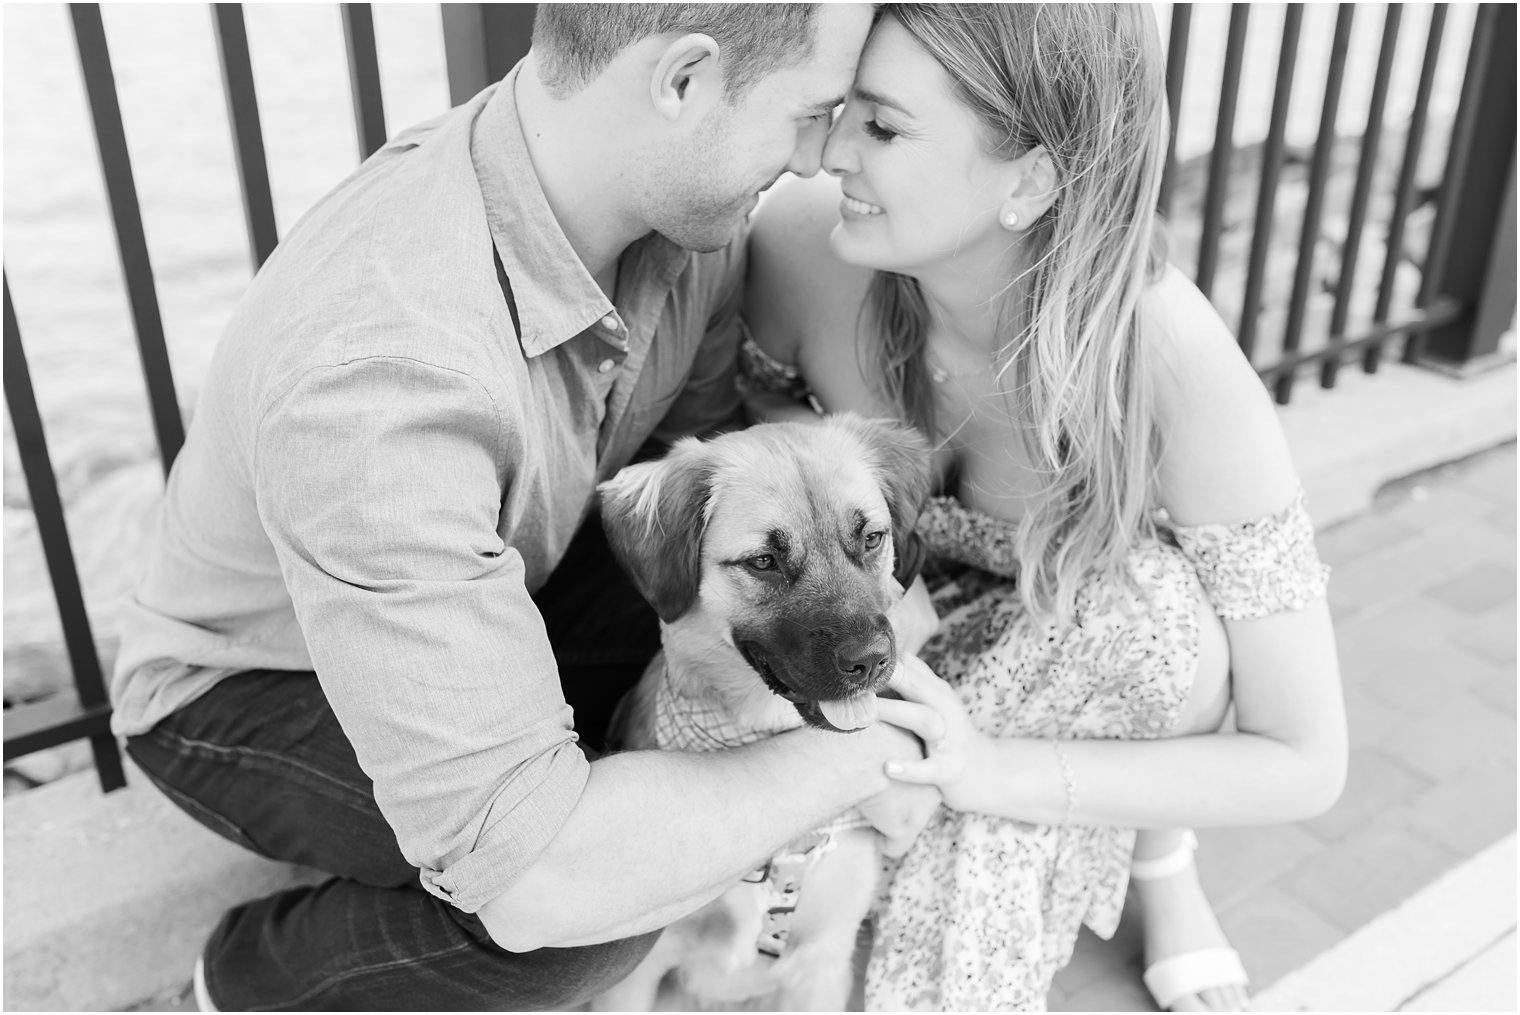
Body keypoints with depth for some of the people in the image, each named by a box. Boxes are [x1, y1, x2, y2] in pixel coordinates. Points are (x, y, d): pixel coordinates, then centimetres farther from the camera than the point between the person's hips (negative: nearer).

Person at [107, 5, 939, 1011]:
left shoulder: (685, 205, -20)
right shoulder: (383, 372, -44)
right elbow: (532, 881, -42)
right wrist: (861, 751, -31)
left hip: (489, 576, 7)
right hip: (248, 683, -6)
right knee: (595, 902, -28)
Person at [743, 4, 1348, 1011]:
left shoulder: (1182, 369, -36)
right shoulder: (801, 236, -30)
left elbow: (1308, 763, -27)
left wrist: (990, 769, -37)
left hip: (1081, 627, 0)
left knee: (1160, 604, -36)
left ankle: (1161, 860, -3)